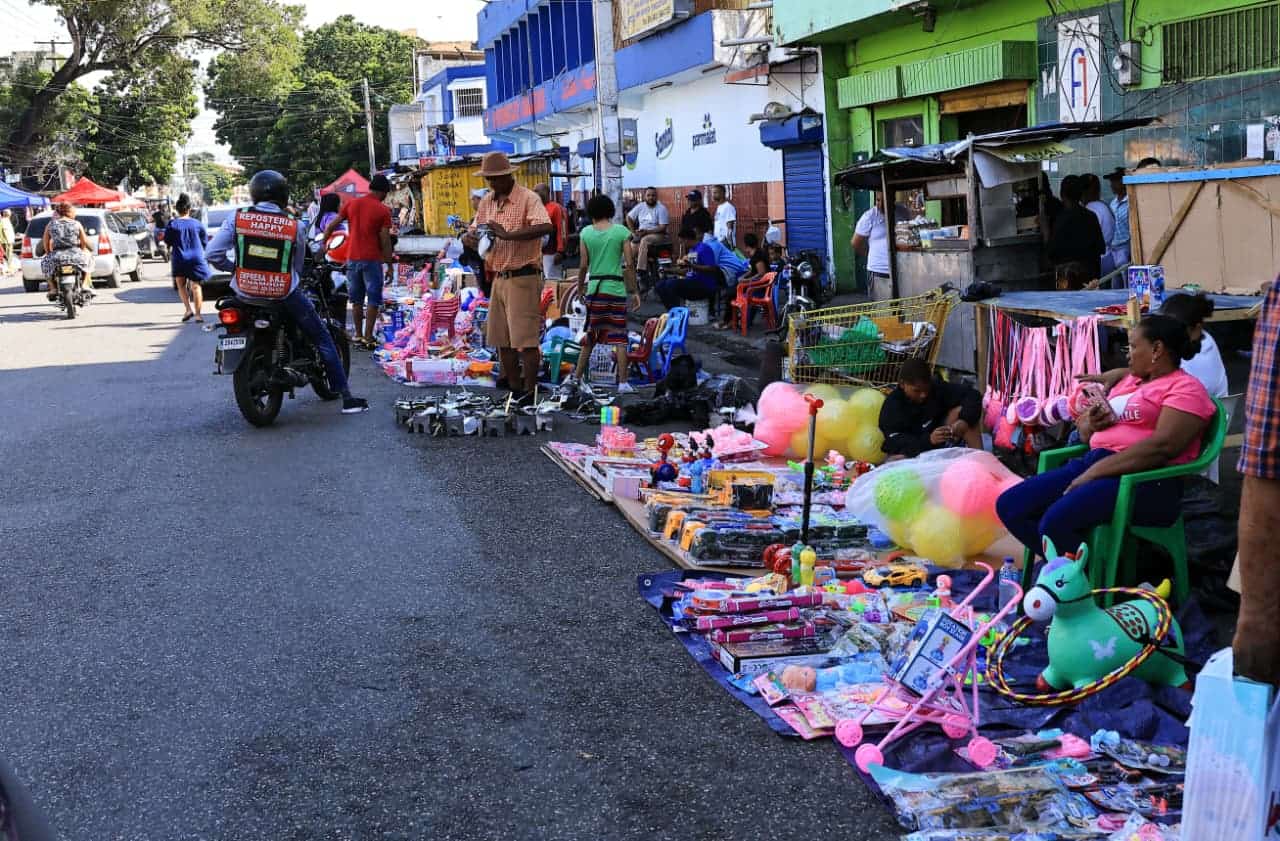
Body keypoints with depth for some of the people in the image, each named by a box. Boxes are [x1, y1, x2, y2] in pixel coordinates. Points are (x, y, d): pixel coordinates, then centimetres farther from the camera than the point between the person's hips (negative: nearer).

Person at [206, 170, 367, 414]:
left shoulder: (237, 218, -4)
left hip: (246, 293, 2)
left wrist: (236, 268, 10)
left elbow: (212, 254, -7)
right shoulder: (295, 227, -5)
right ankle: (346, 398, 10)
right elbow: (298, 267, 4)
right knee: (323, 339, 11)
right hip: (285, 295, -2)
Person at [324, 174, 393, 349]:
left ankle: (358, 335, 18)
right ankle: (368, 337, -2)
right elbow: (385, 240, -9)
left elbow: (331, 226, 7)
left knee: (357, 300, 14)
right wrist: (389, 262, -2)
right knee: (373, 300, 1)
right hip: (372, 259, -4)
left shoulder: (351, 204, 6)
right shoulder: (383, 210, -6)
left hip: (353, 258, 4)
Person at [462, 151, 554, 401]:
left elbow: (546, 227, -27)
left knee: (525, 339, -7)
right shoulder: (486, 202, 13)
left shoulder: (528, 198, -10)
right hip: (499, 278, 8)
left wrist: (507, 235, -30)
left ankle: (529, 392, 0)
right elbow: (473, 234, 20)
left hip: (523, 277, -8)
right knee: (502, 340, 11)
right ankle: (513, 389, 20)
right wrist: (470, 238, -6)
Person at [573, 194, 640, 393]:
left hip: (594, 288, 2)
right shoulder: (621, 231, -2)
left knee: (590, 337, 12)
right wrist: (634, 291, 3)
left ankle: (577, 378, 14)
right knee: (619, 338, 2)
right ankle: (623, 382, 0)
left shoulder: (586, 233, 2)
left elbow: (584, 265, 1)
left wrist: (580, 286, 15)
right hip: (616, 288, -2)